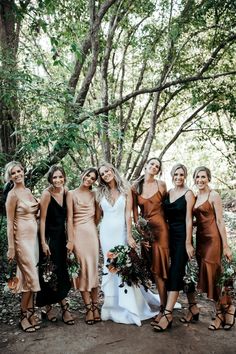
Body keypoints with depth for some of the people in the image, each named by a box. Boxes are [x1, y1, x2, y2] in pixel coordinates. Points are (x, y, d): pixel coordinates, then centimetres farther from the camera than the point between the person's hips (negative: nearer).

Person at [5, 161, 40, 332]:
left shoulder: (28, 191, 11)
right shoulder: (13, 195, -10)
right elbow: (10, 222, -11)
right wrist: (11, 247, -13)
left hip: (34, 237, 7)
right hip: (22, 238, -7)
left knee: (30, 276, 10)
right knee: (31, 276, -5)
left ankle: (30, 313, 19)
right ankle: (24, 316, 10)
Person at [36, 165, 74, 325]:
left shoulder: (66, 191, 0)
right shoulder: (47, 194, -16)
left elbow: (67, 215, 7)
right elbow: (42, 219, -15)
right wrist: (43, 243, -16)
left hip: (61, 236, 6)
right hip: (49, 237, -6)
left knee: (61, 271, 11)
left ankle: (63, 304, 22)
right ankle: (48, 307, 18)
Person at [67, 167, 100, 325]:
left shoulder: (94, 195, 11)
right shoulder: (72, 194, 1)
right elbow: (69, 218, -4)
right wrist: (70, 239, -8)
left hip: (92, 232, 3)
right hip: (78, 233, -2)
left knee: (93, 268, 5)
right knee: (83, 269, 0)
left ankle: (95, 306, 14)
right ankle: (89, 307, 7)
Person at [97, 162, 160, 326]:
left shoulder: (126, 189, -1)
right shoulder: (101, 193, 7)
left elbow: (128, 214, -7)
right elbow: (98, 214, 12)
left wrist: (129, 235, -13)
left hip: (121, 231, -3)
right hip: (106, 232, 3)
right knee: (109, 266, 6)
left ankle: (129, 307, 9)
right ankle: (113, 305, 17)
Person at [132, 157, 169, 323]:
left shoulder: (161, 184, 0)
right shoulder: (136, 186, 3)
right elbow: (135, 210, 4)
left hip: (160, 228, -2)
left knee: (158, 268, -2)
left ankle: (163, 308, 6)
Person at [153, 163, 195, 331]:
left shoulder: (188, 194, -6)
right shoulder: (168, 193, 10)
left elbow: (189, 219, -10)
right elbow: (165, 215, 10)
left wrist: (188, 243, -13)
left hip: (182, 236, -6)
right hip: (170, 235, 6)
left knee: (175, 273, -9)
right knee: (181, 273, 11)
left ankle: (167, 314, -8)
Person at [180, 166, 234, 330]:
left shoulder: (214, 195, -7)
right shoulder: (194, 197, 12)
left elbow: (220, 221, -11)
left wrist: (226, 246, -12)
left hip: (213, 238, -7)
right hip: (200, 238, 7)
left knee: (213, 275, -4)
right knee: (205, 275, 6)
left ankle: (228, 308, 15)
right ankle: (220, 313, 18)